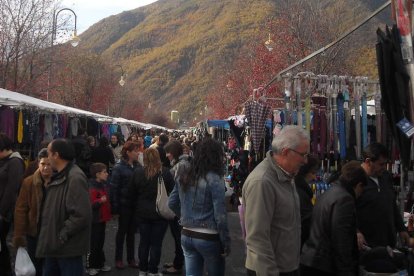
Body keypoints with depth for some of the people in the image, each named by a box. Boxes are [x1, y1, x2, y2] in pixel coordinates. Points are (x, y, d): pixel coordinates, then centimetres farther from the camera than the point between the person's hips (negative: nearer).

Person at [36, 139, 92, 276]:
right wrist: (49, 238, 11)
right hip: (54, 245, 10)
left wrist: (62, 235, -19)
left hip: (68, 248, -10)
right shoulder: (59, 176, 12)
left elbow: (81, 215, -27)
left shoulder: (75, 178, -20)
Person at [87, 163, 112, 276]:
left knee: (100, 243, 16)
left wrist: (109, 213, 24)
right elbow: (90, 204, -25)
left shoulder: (102, 185, 12)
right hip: (95, 220, -9)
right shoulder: (92, 187, -18)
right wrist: (100, 201, -35)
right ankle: (91, 266, 8)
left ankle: (100, 264, 26)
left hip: (102, 219, 9)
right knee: (93, 244, -2)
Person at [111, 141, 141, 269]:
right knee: (122, 231, 9)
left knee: (132, 232, 13)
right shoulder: (119, 168, -10)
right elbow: (114, 188, -11)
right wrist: (115, 207, -14)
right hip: (124, 204, -4)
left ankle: (131, 258, 23)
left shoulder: (138, 166, 2)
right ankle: (118, 259, 21)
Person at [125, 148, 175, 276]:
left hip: (142, 213, 3)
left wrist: (136, 208, 15)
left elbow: (131, 194, 3)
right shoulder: (165, 172, -12)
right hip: (160, 213, -3)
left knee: (144, 241, 14)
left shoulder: (137, 173, -4)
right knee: (156, 243, 5)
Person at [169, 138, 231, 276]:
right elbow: (220, 216, -17)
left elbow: (172, 203, 11)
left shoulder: (184, 176, 4)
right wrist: (226, 243, -9)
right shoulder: (215, 179, -15)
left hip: (186, 235, 5)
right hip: (208, 238, -5)